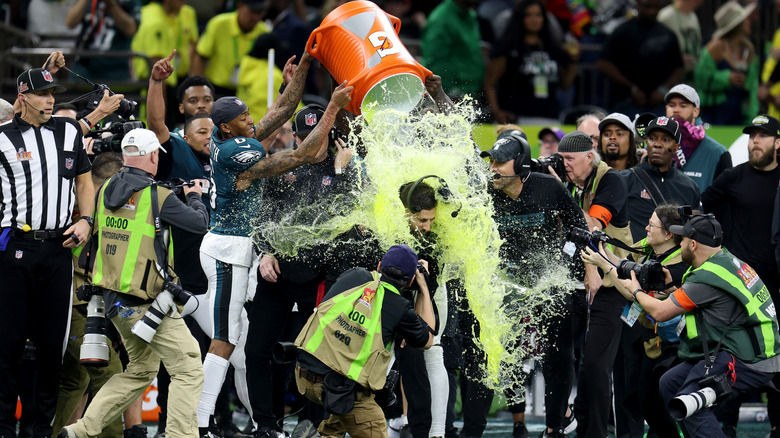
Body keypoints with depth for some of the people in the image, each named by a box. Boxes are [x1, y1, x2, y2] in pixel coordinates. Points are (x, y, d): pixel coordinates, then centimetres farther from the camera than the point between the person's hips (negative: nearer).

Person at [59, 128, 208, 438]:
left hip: (113, 296, 8)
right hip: (148, 305, -8)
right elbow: (200, 222, -5)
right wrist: (194, 197, 17)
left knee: (141, 369, 22)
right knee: (189, 371, -3)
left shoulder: (105, 191, 5)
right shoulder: (158, 197, -15)